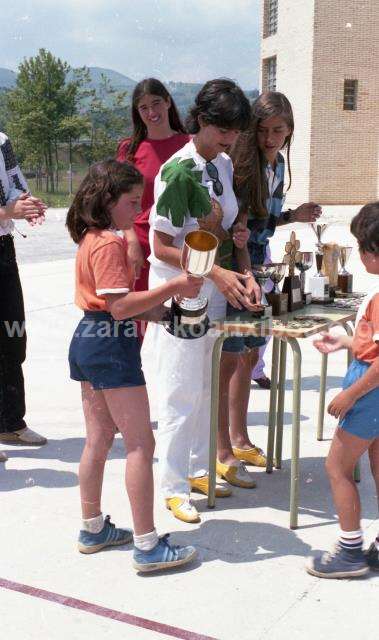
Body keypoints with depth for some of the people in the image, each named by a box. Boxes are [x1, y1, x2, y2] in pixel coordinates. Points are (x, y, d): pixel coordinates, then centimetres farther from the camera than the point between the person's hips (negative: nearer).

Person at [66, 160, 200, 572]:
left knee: (98, 441, 17)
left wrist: (164, 309, 11)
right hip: (111, 347, -10)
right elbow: (120, 306, -24)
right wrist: (173, 287, -20)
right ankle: (147, 546, 1)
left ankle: (93, 529, 28)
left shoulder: (90, 239, 14)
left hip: (87, 341, 10)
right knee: (140, 445, -4)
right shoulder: (109, 244, -17)